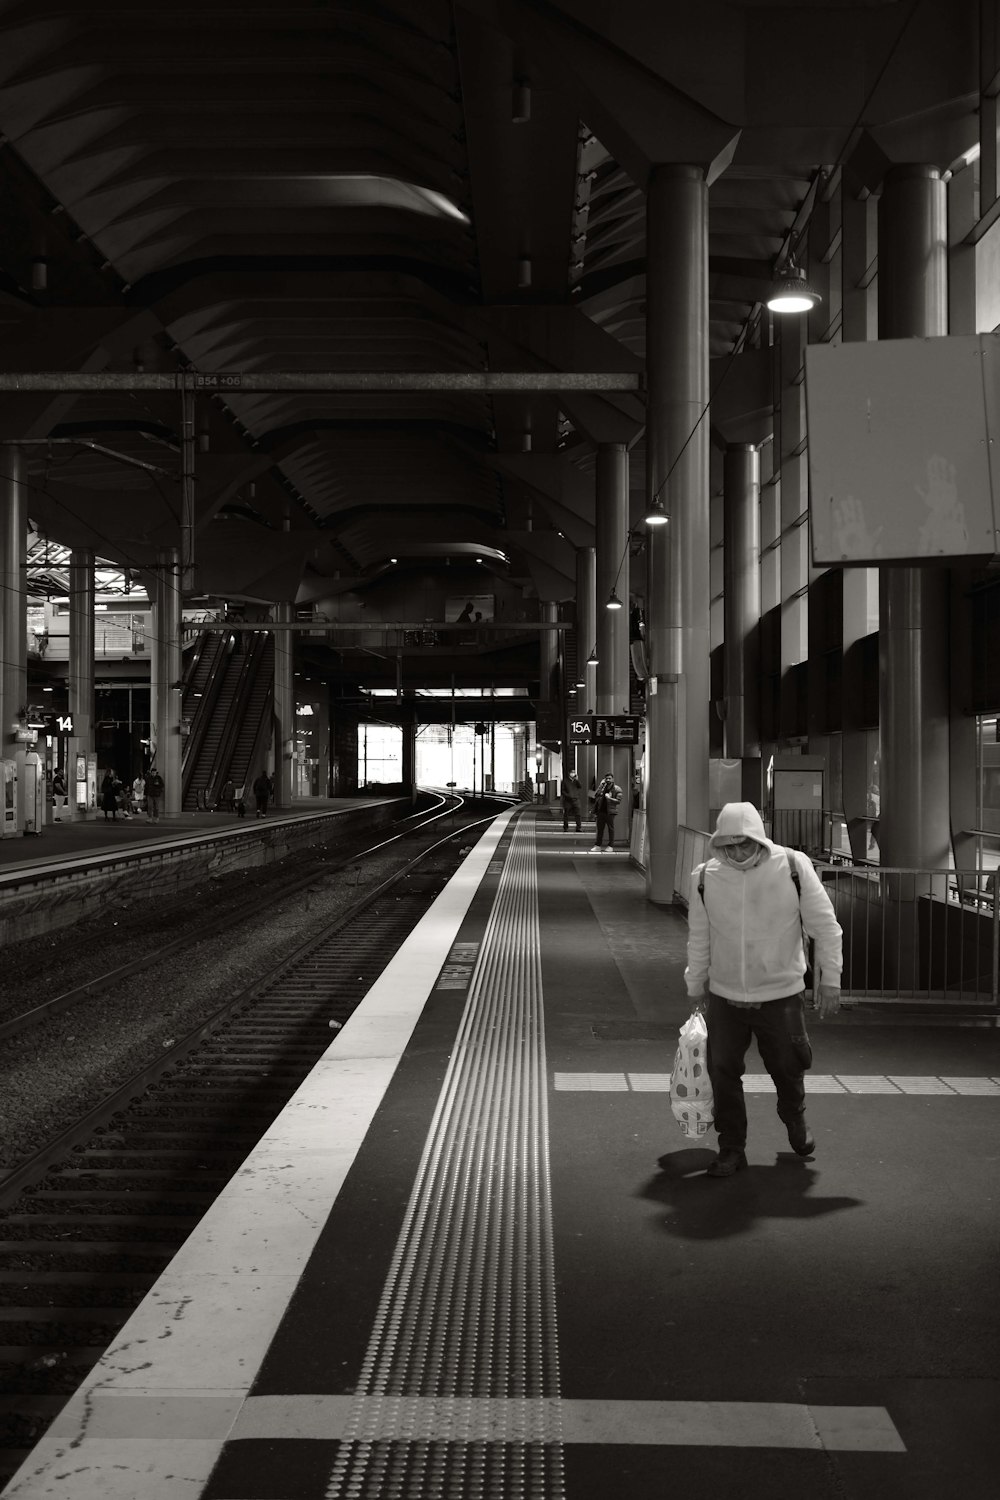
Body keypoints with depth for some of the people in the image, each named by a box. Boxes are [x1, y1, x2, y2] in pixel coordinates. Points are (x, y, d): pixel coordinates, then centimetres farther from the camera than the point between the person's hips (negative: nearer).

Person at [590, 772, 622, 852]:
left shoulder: (617, 789, -2)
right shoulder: (602, 787, 12)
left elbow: (618, 801, -10)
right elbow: (596, 796, 7)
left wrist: (609, 798, -18)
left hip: (610, 812, -4)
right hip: (601, 811, 4)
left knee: (611, 829, 4)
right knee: (600, 829, 9)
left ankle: (610, 846, 11)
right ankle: (597, 845, 14)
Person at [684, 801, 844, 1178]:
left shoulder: (793, 867, -12)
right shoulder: (705, 877, -6)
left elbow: (825, 926, -4)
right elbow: (698, 939, 7)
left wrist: (829, 979, -4)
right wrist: (695, 988, 13)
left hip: (782, 995, -1)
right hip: (725, 996, 1)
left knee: (788, 1069, 13)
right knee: (723, 1074, 3)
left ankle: (795, 1121, 45)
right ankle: (731, 1149, 21)